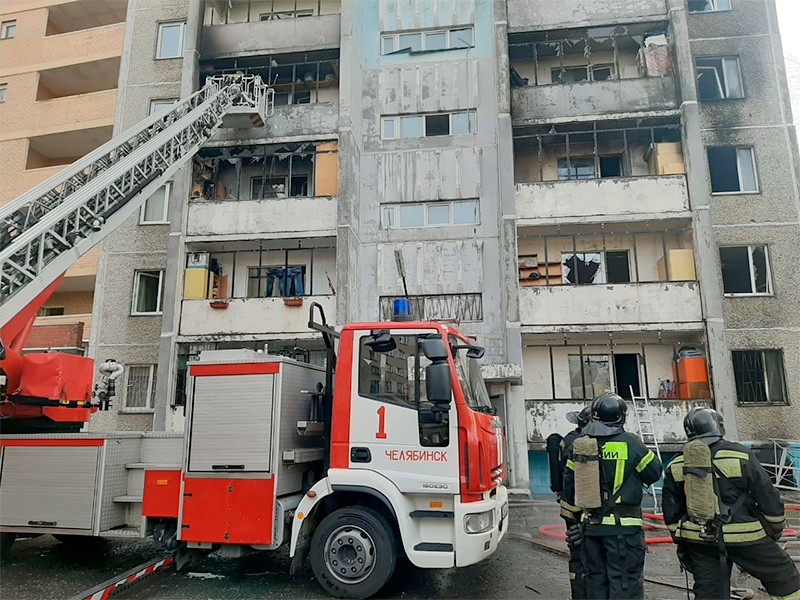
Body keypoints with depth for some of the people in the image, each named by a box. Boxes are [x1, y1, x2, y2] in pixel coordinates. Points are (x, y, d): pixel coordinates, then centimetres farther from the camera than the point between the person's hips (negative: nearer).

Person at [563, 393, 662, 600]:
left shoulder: (579, 445, 2)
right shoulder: (630, 443, -12)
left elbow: (569, 487, 7)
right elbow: (654, 473, -1)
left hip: (591, 525, 4)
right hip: (623, 527, -4)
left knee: (595, 579, 16)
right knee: (625, 583, 3)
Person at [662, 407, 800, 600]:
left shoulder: (675, 467, 3)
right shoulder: (741, 457, -9)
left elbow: (671, 514, 9)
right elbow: (768, 496, -2)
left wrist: (681, 543, 21)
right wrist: (776, 528, 14)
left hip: (699, 541, 4)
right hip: (744, 538, -3)